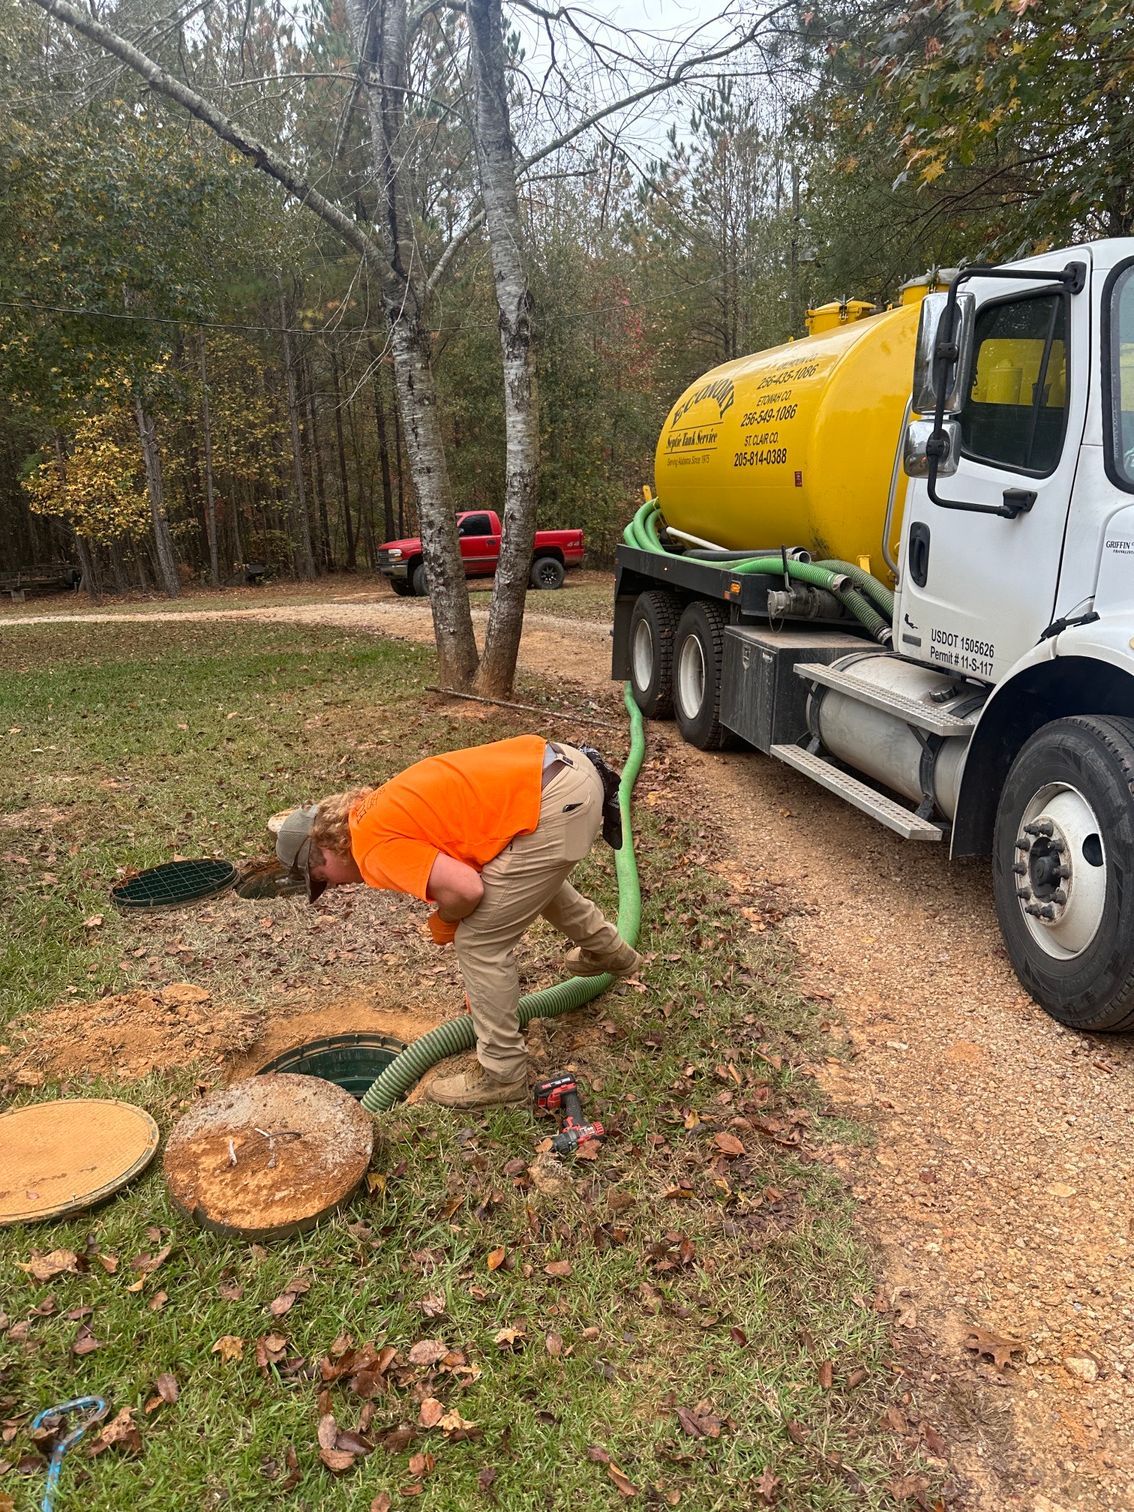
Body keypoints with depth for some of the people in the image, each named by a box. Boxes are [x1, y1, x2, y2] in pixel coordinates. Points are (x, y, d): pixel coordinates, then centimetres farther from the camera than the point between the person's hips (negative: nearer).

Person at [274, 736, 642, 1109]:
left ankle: (502, 1073, 20)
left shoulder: (373, 845, -6)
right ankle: (607, 950, 62)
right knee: (536, 877, 39)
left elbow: (465, 889, -20)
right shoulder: (386, 810, 22)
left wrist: (443, 923, 5)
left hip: (556, 806, -10)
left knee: (478, 942, 4)